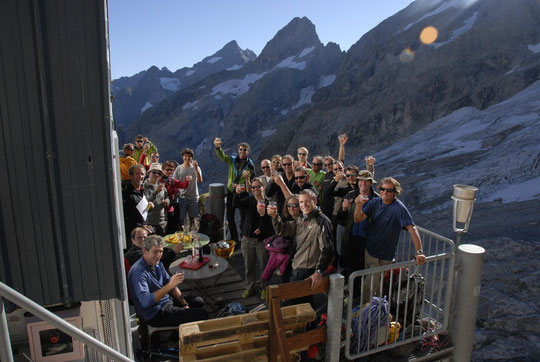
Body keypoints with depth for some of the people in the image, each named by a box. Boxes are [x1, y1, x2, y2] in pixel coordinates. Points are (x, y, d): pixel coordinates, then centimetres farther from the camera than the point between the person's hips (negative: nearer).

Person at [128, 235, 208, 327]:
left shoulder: (157, 263, 2)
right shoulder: (138, 272, -26)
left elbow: (171, 285, 11)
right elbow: (145, 302, -37)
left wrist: (184, 304, 2)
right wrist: (169, 286, -44)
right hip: (155, 315, -9)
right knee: (202, 315, -14)